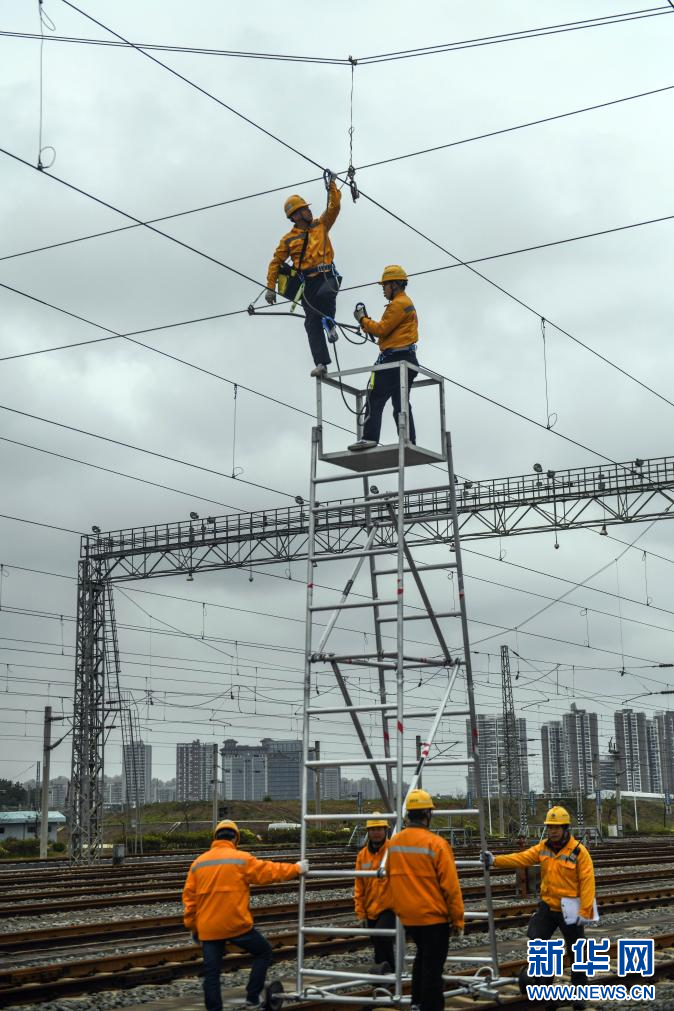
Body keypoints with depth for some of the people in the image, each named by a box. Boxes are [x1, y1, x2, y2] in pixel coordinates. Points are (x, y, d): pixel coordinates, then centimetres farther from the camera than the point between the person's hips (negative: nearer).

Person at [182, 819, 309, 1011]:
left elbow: (189, 897, 9)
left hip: (208, 928, 4)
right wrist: (296, 869, 13)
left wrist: (192, 926, 17)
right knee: (263, 952, 17)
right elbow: (269, 871, 0)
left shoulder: (198, 862, 9)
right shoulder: (241, 859, -4)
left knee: (211, 973, 8)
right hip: (236, 924, -4)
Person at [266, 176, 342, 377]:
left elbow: (334, 206, 7)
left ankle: (330, 324, -8)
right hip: (308, 281, 1)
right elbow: (276, 263, 12)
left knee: (325, 293, -37)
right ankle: (321, 363, -10)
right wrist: (270, 288, 6)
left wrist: (332, 184, -1)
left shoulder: (320, 225, 14)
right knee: (312, 323, -8)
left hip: (327, 276, 0)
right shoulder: (288, 239, 10)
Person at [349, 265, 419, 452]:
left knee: (375, 400, -13)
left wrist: (363, 320, 0)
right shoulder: (407, 303, 26)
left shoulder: (398, 303, -8)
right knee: (401, 405, 9)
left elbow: (382, 329, -14)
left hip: (394, 357, -11)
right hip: (406, 358, 11)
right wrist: (366, 322, 12)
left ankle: (369, 438, -21)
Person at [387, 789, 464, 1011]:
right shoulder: (436, 844, -18)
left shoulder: (394, 843, 1)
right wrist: (458, 920, -6)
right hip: (433, 916, -6)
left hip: (406, 916, 6)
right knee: (432, 965, 4)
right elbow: (451, 887, -16)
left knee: (422, 955, 26)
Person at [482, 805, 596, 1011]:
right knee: (536, 939, 4)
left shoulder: (578, 851, -16)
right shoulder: (543, 847, 0)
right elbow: (521, 858, -8)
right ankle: (539, 973, 26)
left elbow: (587, 882, -18)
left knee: (576, 951, 7)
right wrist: (495, 860, -22)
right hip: (547, 906, 5)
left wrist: (585, 912, -22)